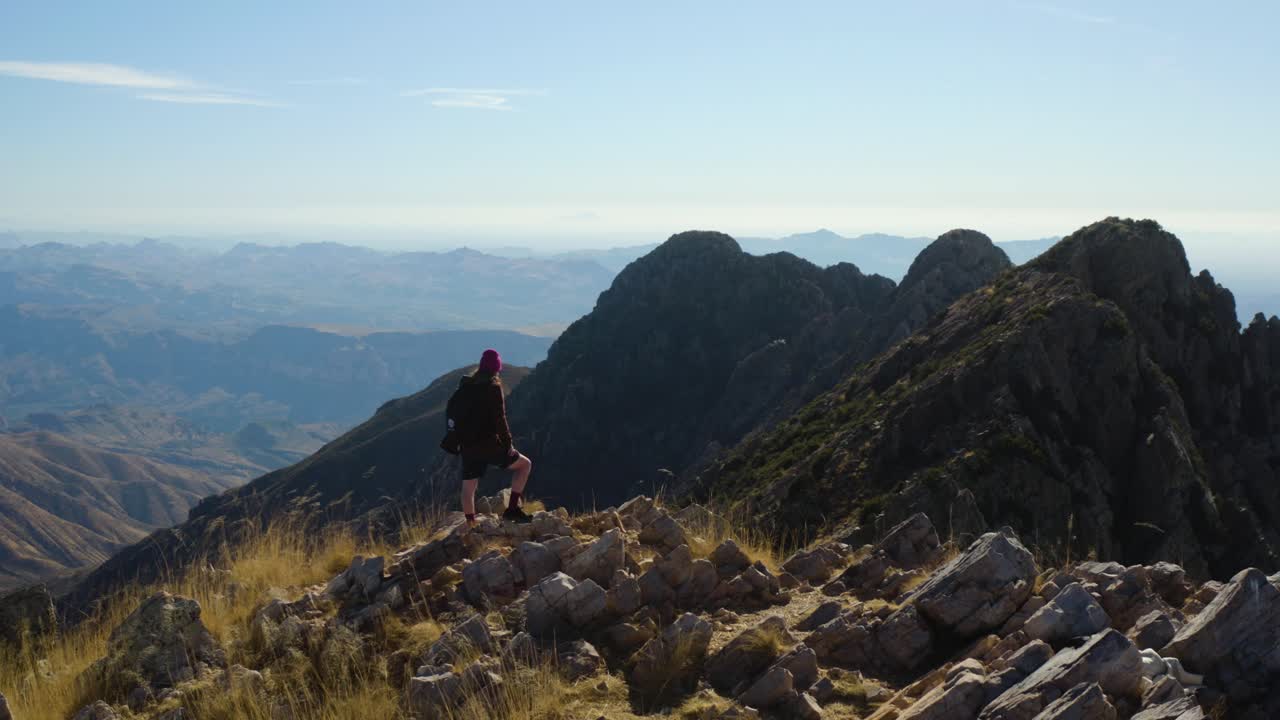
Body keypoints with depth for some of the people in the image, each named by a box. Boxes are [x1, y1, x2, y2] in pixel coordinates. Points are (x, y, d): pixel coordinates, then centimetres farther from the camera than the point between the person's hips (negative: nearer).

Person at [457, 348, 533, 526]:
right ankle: (512, 509, 2)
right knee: (524, 464, 10)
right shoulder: (493, 387, -11)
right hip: (488, 444, -6)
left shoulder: (465, 386, 8)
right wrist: (507, 442, -7)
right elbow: (499, 419, -16)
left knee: (468, 486, 12)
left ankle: (470, 525, 14)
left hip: (467, 445, 6)